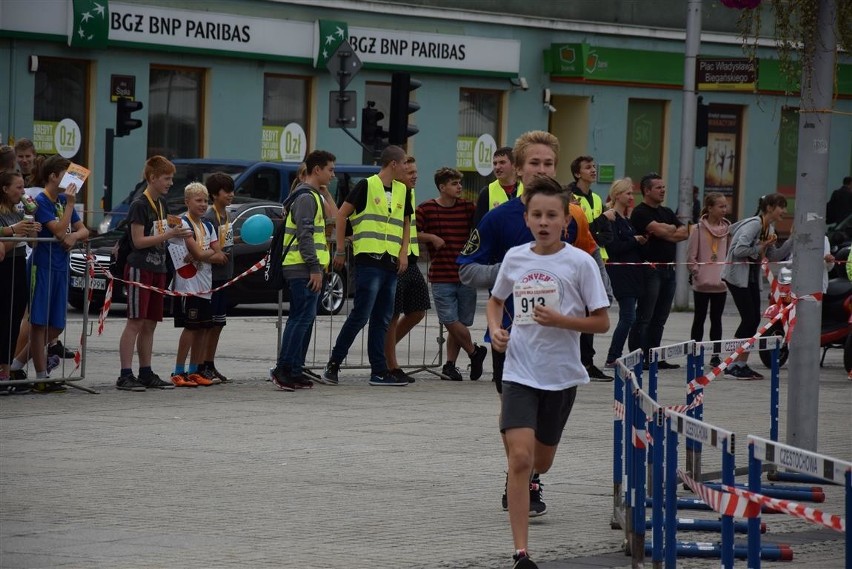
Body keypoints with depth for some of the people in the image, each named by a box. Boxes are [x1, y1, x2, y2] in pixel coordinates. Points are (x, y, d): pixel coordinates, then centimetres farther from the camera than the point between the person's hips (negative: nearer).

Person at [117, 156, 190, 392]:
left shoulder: (162, 203, 13)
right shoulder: (139, 205, -12)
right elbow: (139, 241, -17)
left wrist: (176, 231, 6)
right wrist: (169, 235, -20)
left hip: (158, 268, 8)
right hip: (140, 268, -8)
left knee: (150, 324, 9)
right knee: (135, 322, -10)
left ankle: (146, 373, 14)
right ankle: (125, 376, -10)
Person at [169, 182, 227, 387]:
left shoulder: (208, 226, 16)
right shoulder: (183, 224, -7)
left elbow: (219, 255, 6)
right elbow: (197, 253, -16)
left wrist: (204, 254, -12)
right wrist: (215, 255, 1)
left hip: (205, 285, 7)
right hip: (188, 284, -7)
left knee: (201, 328, 8)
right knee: (190, 327, -10)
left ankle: (194, 371, 14)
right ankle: (179, 372, -8)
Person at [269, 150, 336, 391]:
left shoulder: (311, 196, 22)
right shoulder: (306, 197, -12)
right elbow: (304, 235, -20)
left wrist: (318, 267, 23)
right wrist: (315, 268, -21)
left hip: (304, 270, 11)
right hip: (304, 269, -11)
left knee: (304, 319, 11)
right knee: (301, 318, -12)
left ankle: (295, 371, 12)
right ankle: (284, 369, -14)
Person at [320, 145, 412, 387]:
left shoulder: (403, 191, 14)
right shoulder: (367, 186, -5)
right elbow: (341, 215, -3)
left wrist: (403, 253, 10)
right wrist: (340, 251, -3)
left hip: (391, 263, 7)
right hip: (369, 260, -7)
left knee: (382, 320, 8)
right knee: (360, 315, -10)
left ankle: (379, 372, 10)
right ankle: (333, 364, -2)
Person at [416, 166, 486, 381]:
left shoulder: (467, 207, 5)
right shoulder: (426, 209, -1)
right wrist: (431, 237, -11)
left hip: (466, 275, 2)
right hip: (441, 277, -2)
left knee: (461, 323, 5)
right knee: (451, 321, -9)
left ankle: (450, 365, 16)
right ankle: (475, 352, 13)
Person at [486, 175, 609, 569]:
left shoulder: (579, 262, -7)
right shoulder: (514, 258, 2)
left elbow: (601, 322, -5)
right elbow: (495, 300, 20)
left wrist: (559, 320, -19)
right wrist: (495, 329, 0)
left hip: (561, 376, 0)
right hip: (520, 372, 0)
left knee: (540, 462, 15)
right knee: (519, 459, -15)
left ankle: (527, 487, 54)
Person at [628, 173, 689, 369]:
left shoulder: (667, 212, 19)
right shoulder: (641, 212, -7)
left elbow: (684, 233, 8)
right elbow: (661, 230, -20)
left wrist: (667, 232, -8)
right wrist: (673, 228, 0)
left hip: (668, 269, 8)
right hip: (651, 269, -8)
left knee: (659, 318, 10)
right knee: (644, 318, -7)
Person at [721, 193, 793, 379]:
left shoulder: (769, 228, 12)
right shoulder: (754, 224, -18)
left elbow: (774, 256, 10)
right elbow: (739, 250, -26)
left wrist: (793, 240, 3)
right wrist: (759, 248, -15)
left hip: (752, 277, 10)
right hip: (738, 276, -10)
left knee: (754, 320, 6)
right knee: (749, 319, -11)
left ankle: (742, 364, 12)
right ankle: (733, 366, -7)